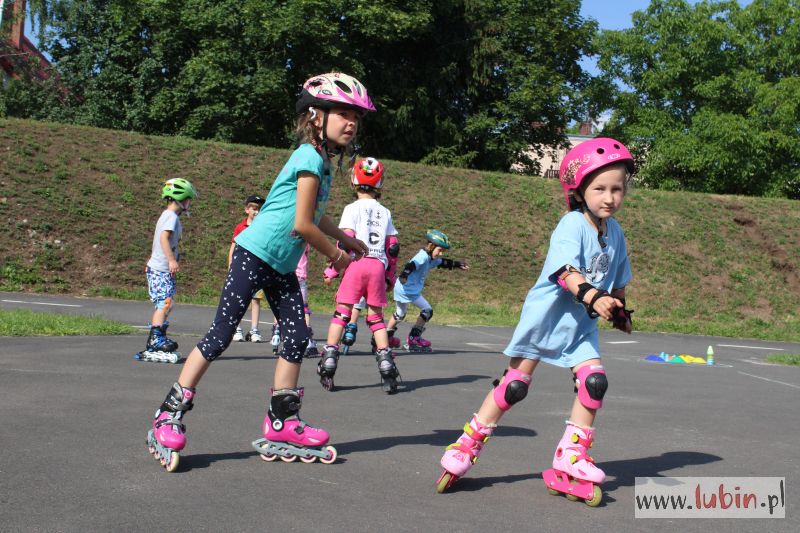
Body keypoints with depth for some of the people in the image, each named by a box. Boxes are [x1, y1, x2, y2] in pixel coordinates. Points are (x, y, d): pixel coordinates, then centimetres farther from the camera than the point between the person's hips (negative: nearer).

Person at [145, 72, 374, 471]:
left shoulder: (321, 160, 14)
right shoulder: (311, 158, -15)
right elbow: (302, 225, -19)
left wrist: (345, 239, 32)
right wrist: (335, 255, -5)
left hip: (281, 266, 10)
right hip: (255, 255, -10)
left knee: (296, 338, 6)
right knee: (220, 335, -8)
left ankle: (282, 426, 13)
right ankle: (169, 417, 0)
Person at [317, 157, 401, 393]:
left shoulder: (352, 208, 3)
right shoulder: (385, 212, 15)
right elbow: (393, 247, 13)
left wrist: (334, 267, -3)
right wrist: (390, 275, 21)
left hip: (356, 264, -3)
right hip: (378, 266, 3)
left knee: (342, 314, 1)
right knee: (376, 317, 11)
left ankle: (329, 360, -5)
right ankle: (386, 363, 1)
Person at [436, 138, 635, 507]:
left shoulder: (614, 231, 3)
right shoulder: (572, 226, -19)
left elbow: (617, 277, 20)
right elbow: (566, 272, -35)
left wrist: (620, 308, 27)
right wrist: (593, 297, -49)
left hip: (581, 324, 6)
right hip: (547, 314, -6)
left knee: (594, 381, -11)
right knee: (514, 385, -4)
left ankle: (571, 460, 3)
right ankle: (467, 446, 10)